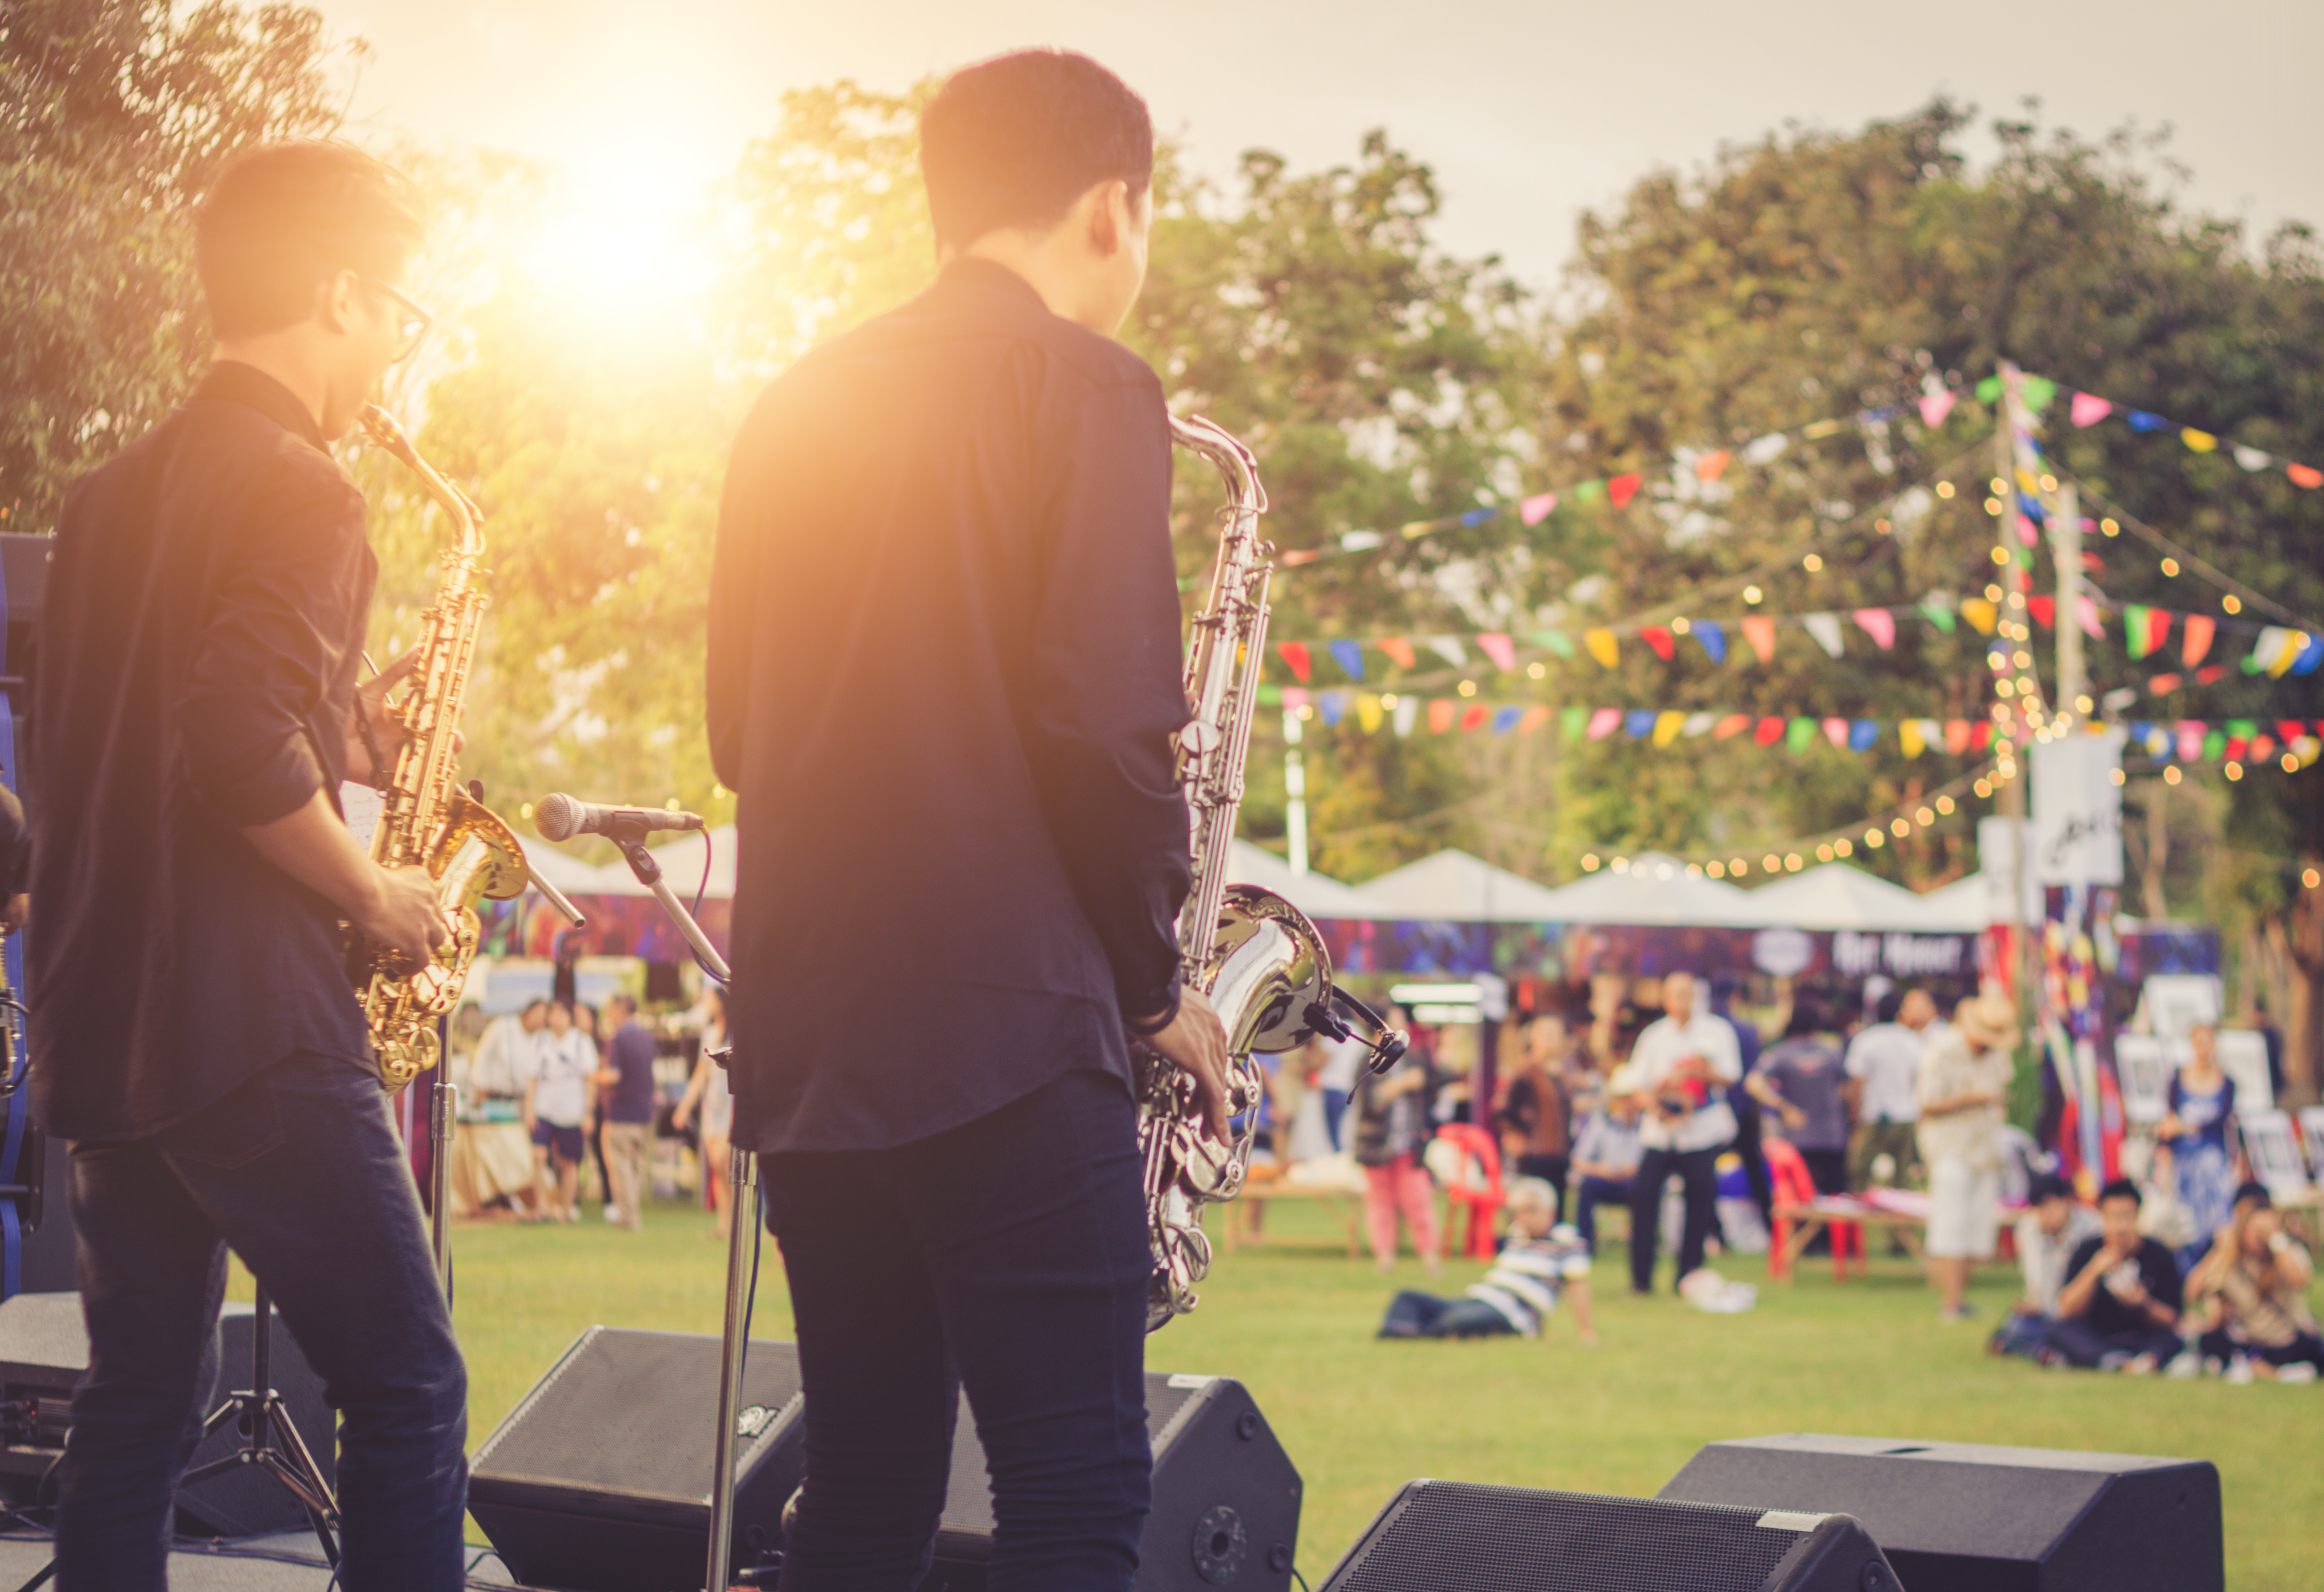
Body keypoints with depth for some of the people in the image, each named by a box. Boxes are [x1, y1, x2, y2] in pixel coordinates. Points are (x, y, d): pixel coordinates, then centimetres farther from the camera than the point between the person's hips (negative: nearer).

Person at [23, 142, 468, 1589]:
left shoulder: (117, 491, 16)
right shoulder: (298, 488, -11)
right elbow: (240, 747, -23)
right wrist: (374, 892, -10)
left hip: (100, 1016, 9)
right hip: (251, 1027, -9)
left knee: (142, 1399, 11)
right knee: (407, 1390, -4)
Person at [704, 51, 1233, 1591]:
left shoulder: (803, 400, 16)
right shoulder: (1086, 382, -5)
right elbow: (1105, 722, -14)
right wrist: (1157, 985, -2)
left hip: (801, 1030, 7)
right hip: (999, 1022, -7)